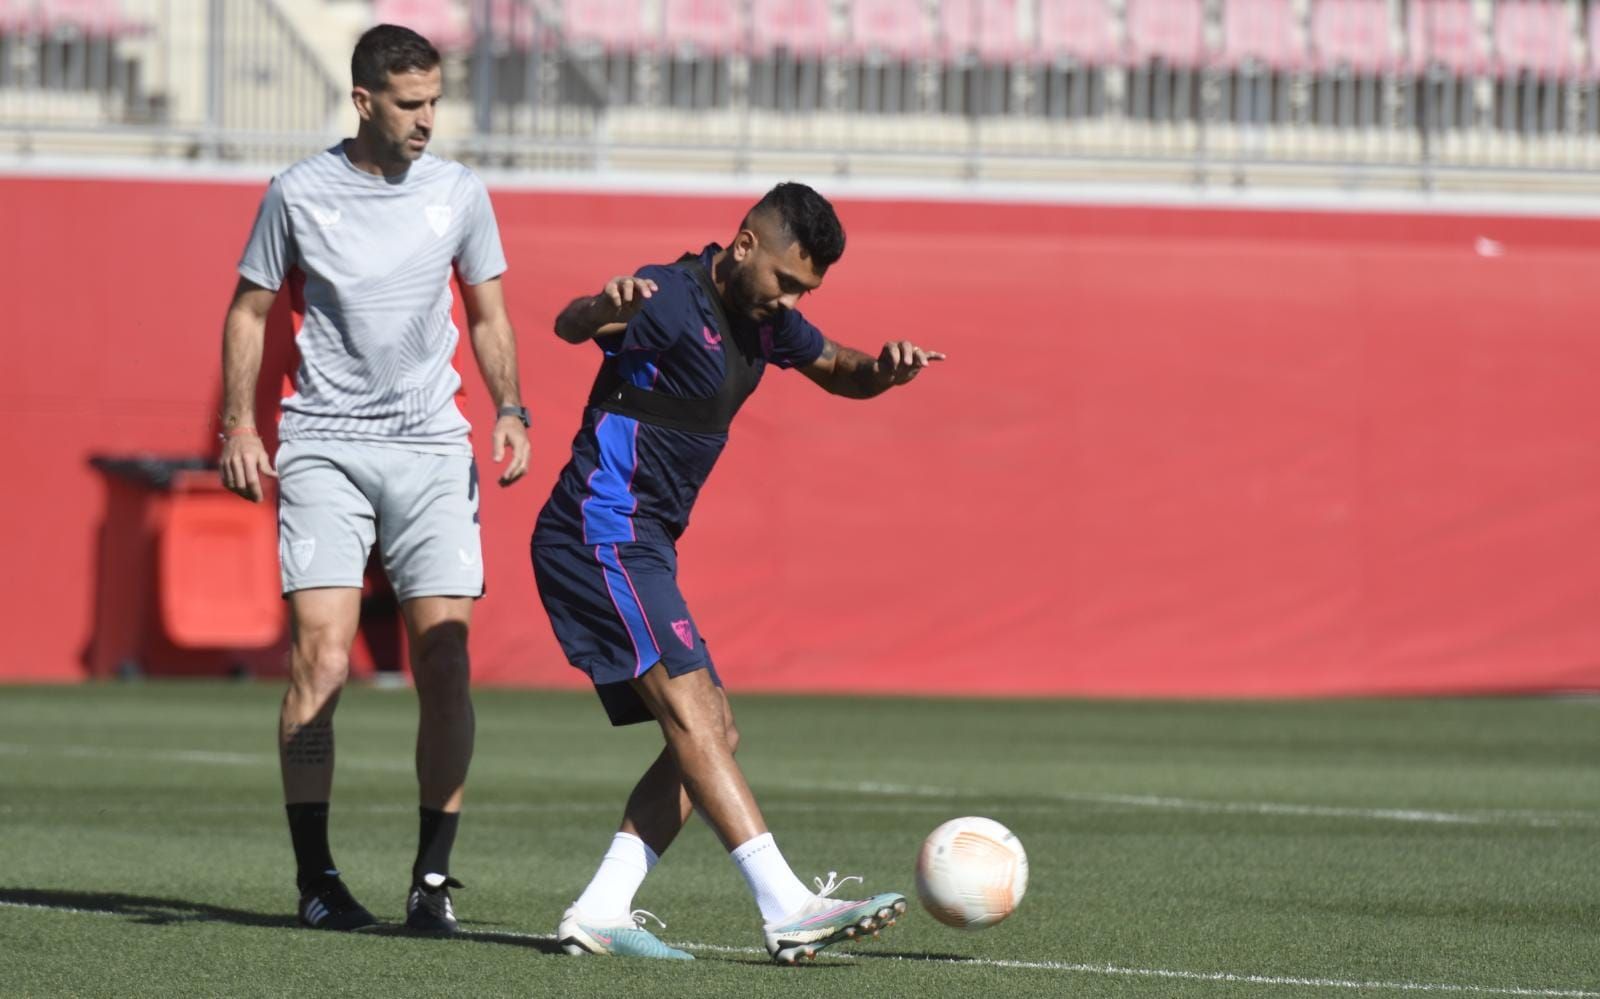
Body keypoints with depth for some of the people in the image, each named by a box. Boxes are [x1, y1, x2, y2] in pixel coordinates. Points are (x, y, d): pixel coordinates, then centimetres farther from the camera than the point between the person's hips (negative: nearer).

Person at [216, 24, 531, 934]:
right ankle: (316, 875, -6)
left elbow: (489, 313, 15)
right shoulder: (300, 194, 0)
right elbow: (250, 310, 11)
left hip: (431, 449, 2)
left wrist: (510, 409, 1)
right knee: (322, 658, -13)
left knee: (444, 662, -6)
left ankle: (434, 876, 2)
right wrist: (240, 424, 1)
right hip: (324, 443, -2)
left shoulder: (459, 193, 5)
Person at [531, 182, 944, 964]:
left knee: (711, 734, 5)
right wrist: (602, 309, -59)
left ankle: (598, 914, 1)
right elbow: (570, 327, -34)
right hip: (602, 536, -10)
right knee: (691, 712, -19)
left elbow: (838, 372, 26)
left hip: (641, 548, 10)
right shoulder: (670, 298, -16)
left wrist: (884, 369, 2)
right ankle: (788, 911, -29)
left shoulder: (763, 320, 11)